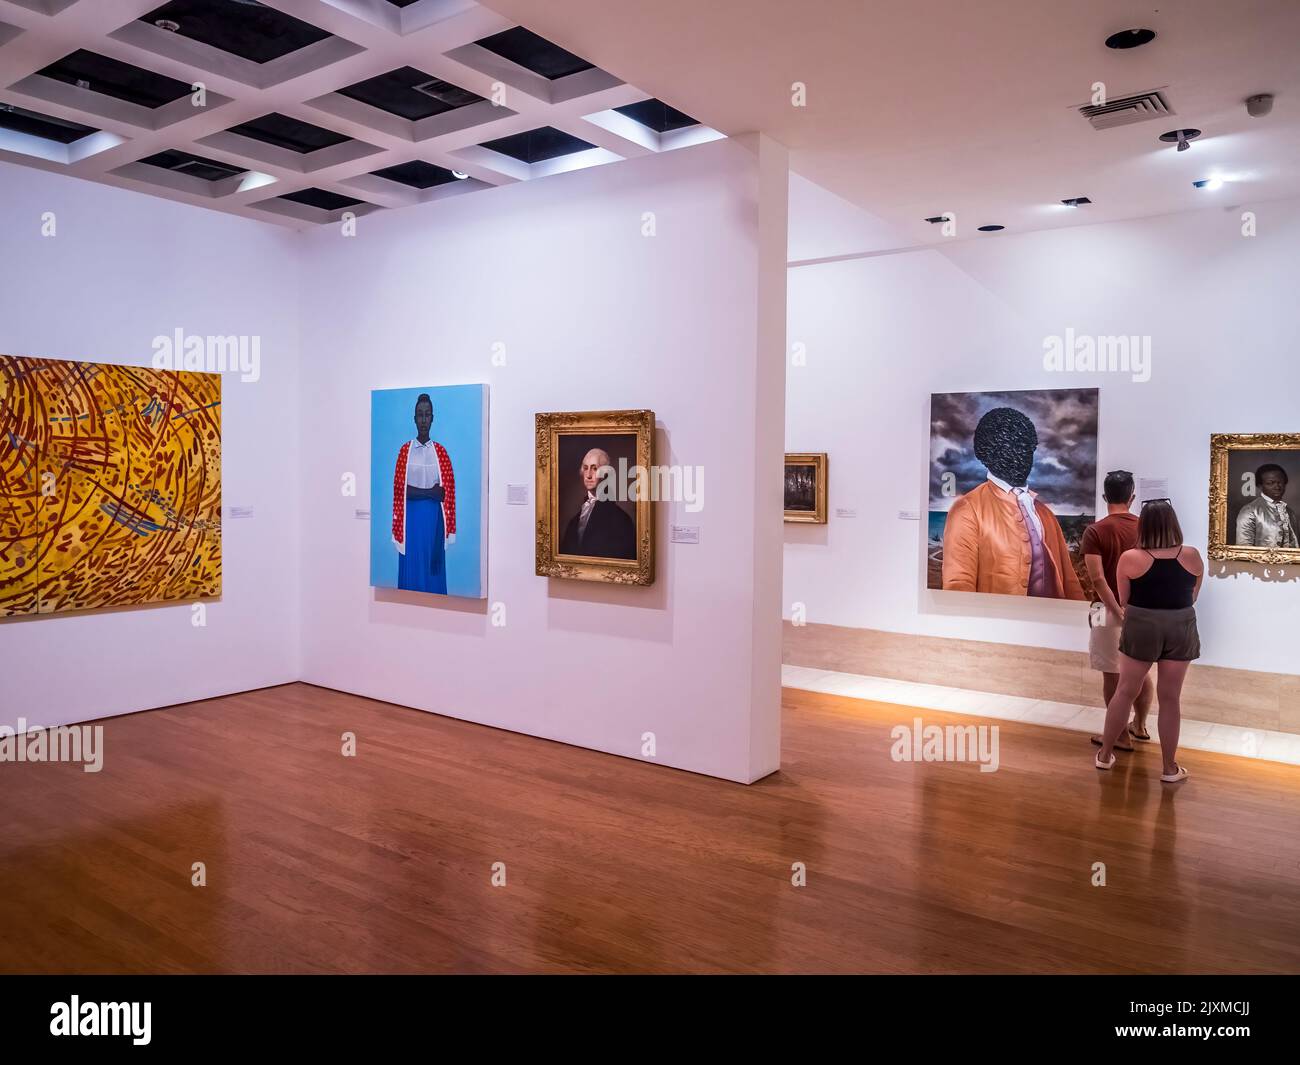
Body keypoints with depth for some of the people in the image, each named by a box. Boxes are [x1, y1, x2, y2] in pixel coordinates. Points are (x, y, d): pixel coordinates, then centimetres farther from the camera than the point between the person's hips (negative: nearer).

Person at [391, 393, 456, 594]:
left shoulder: (440, 451, 6)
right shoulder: (405, 450, 3)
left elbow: (448, 491, 1)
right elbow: (400, 490, -4)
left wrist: (446, 531, -6)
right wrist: (431, 493, -13)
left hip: (434, 520, 1)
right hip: (412, 520, -1)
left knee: (433, 576, 5)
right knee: (411, 576, 2)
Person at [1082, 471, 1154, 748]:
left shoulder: (1095, 531, -13)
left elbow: (1097, 578, -20)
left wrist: (1118, 611, -16)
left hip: (1110, 610, -5)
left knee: (1113, 675, 5)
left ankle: (1120, 736, 13)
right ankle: (1139, 725, 33)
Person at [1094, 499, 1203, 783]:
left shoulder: (1130, 558, -12)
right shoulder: (1192, 556, -5)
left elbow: (1123, 601, -2)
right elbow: (1193, 596, 8)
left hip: (1141, 628, -1)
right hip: (1181, 629, 1)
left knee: (1125, 692, 10)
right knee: (1170, 698, 8)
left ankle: (1105, 754, 20)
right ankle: (1170, 767, 15)